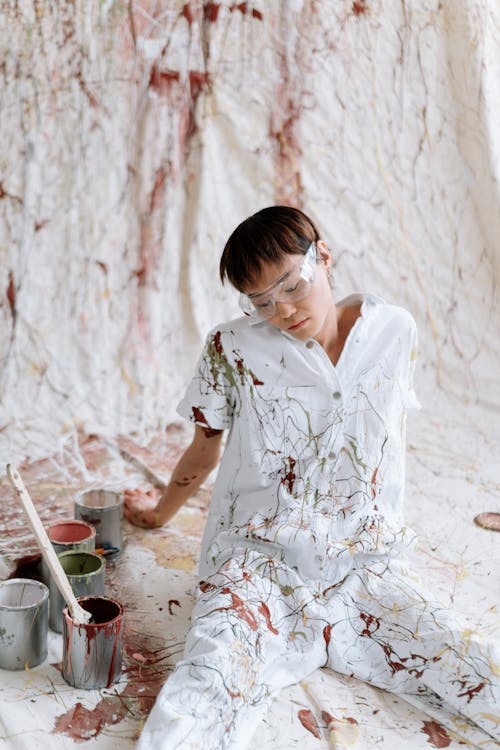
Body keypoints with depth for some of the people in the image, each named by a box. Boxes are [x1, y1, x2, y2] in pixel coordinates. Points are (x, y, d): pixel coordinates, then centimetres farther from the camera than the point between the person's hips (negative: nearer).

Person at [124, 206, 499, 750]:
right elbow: (205, 450, 12)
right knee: (213, 680, -32)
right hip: (258, 556, -2)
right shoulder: (233, 348, -5)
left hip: (364, 560, 3)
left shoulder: (394, 332, 2)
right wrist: (161, 512, 26)